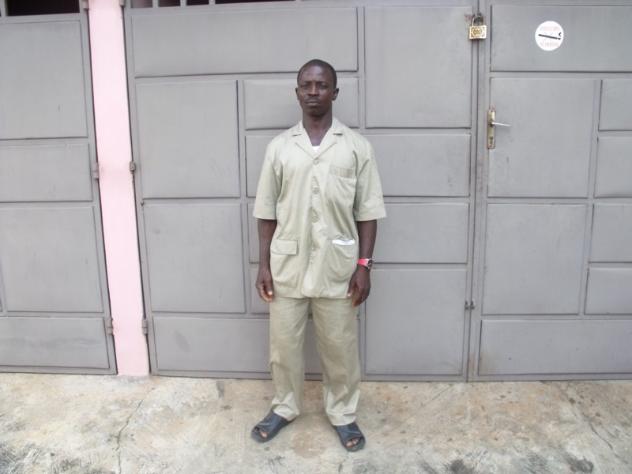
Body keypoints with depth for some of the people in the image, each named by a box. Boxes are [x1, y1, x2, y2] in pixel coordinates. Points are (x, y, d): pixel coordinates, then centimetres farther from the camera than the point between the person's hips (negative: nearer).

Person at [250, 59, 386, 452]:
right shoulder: (279, 147, 3)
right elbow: (267, 212, 5)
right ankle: (285, 408, 38)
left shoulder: (357, 146, -1)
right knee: (284, 345, 14)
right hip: (287, 267, 2)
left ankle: (343, 414, 34)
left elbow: (368, 212, 0)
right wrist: (264, 264, 1)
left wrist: (364, 265, -6)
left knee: (340, 348, 12)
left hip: (337, 269, -1)